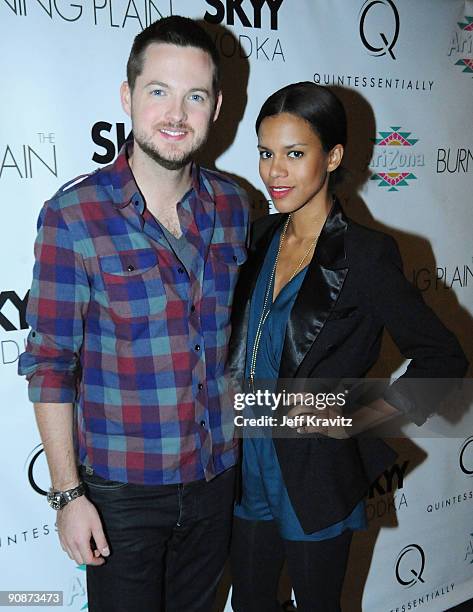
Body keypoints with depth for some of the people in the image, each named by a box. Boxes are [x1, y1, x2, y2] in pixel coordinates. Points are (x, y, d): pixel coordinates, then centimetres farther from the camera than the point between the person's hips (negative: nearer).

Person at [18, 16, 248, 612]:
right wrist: (68, 494, -10)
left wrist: (243, 451, 8)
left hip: (216, 475, 4)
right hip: (121, 490, -4)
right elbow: (49, 366, -11)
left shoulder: (232, 205, -2)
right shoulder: (73, 215, -15)